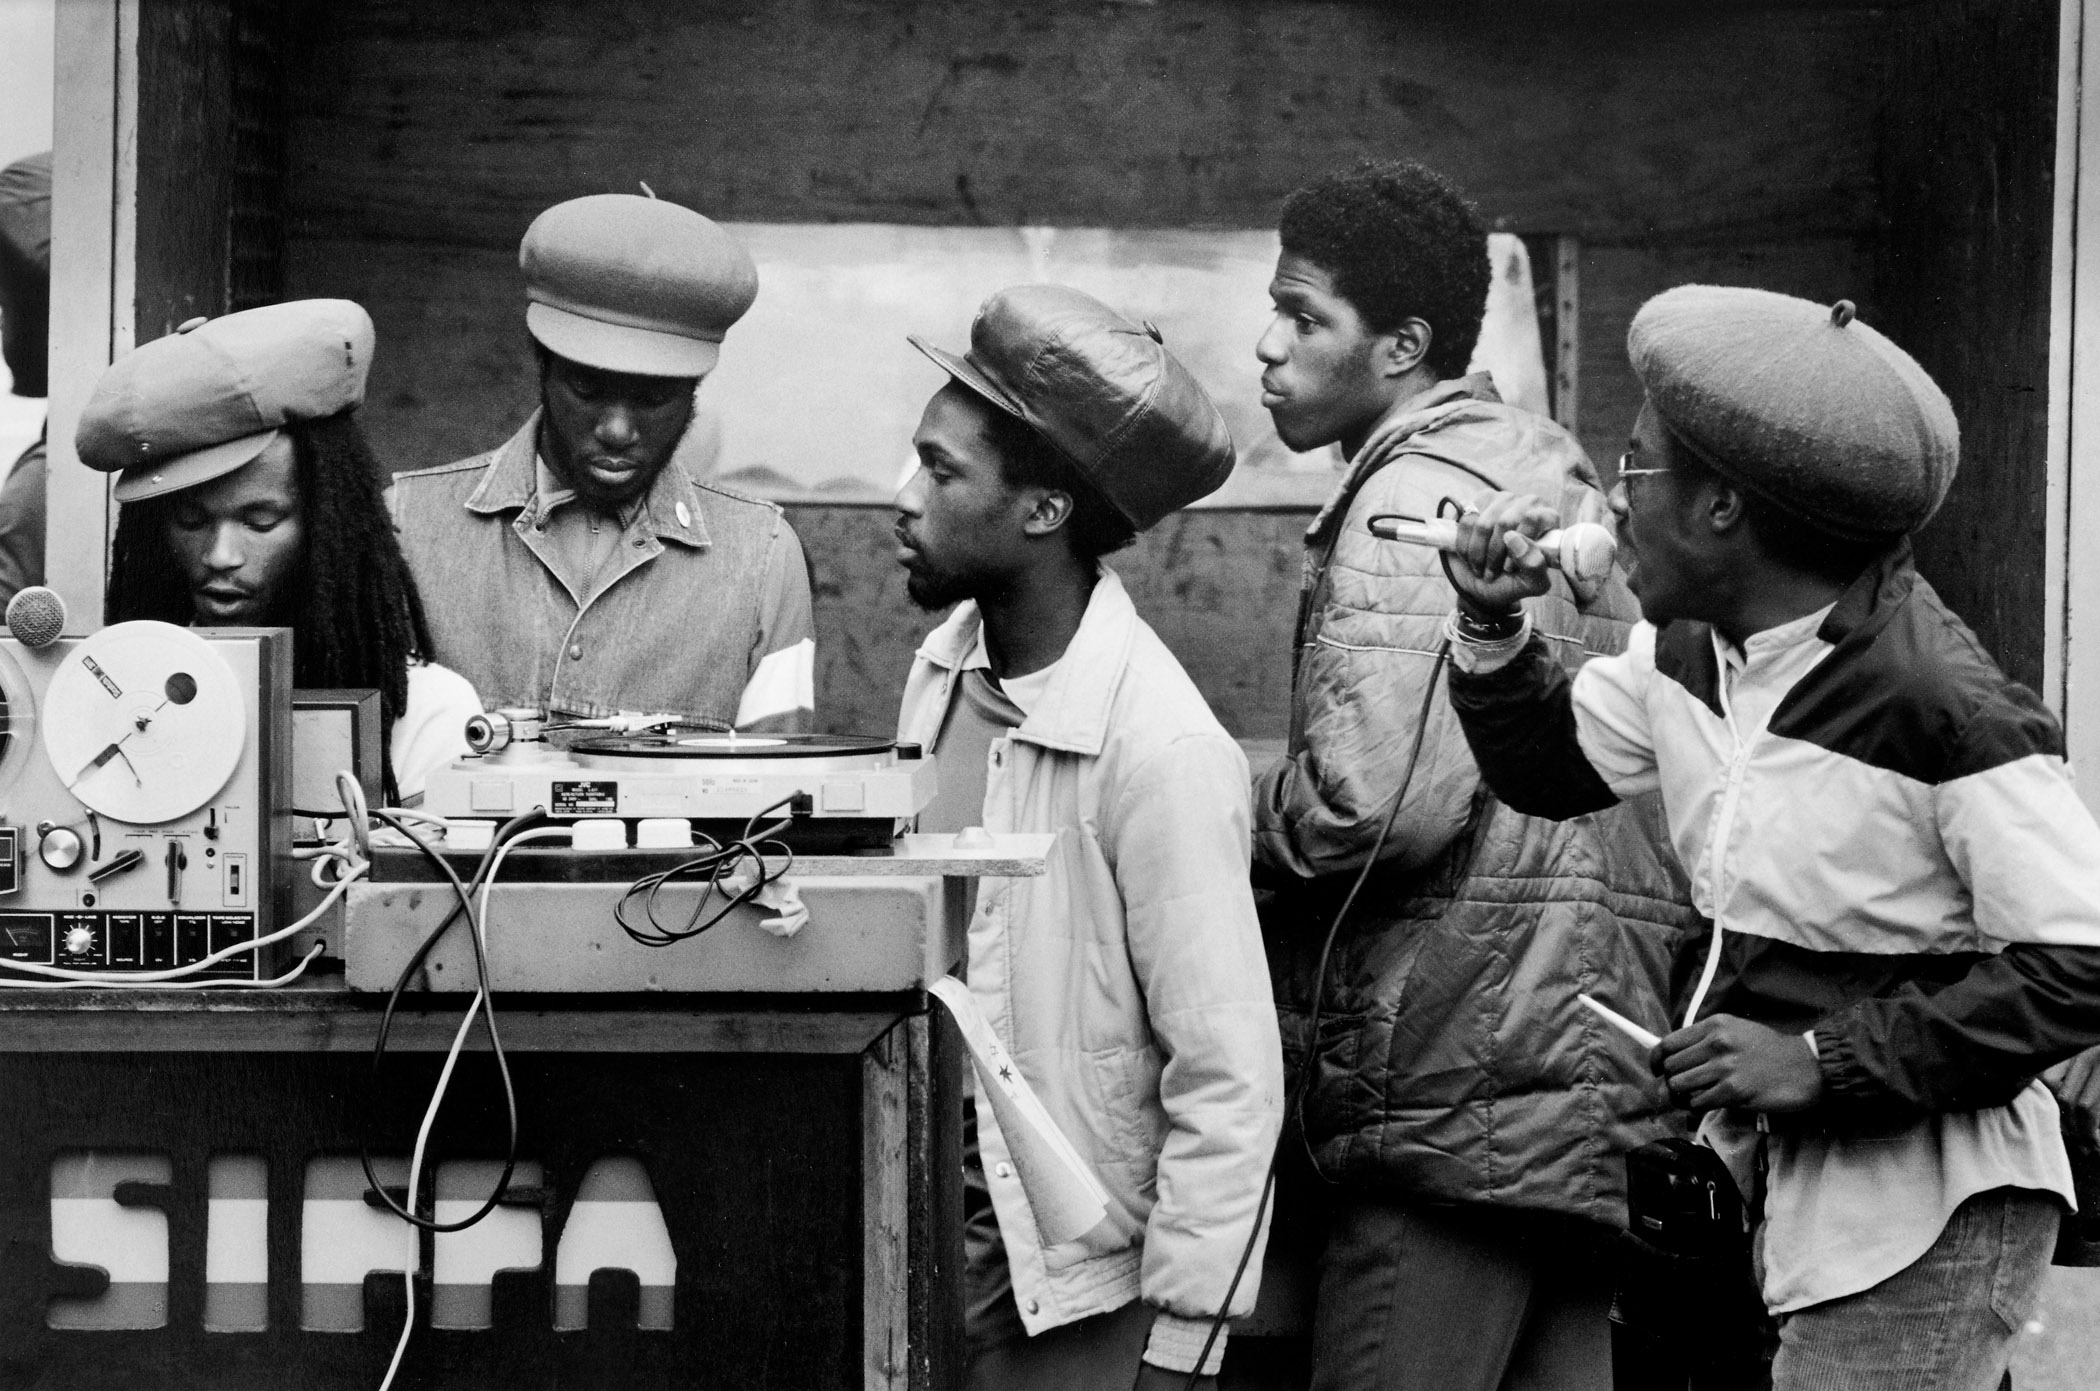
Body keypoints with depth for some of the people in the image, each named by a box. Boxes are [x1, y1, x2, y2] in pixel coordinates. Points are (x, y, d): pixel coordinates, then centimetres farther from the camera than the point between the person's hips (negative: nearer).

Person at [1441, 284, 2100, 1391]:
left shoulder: (1940, 705, -21)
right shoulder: (1687, 649, 4)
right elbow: (1553, 765, 21)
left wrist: (1822, 1058, -23)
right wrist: (1494, 626, 2)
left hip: (1920, 1222, -8)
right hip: (1750, 1176, 8)